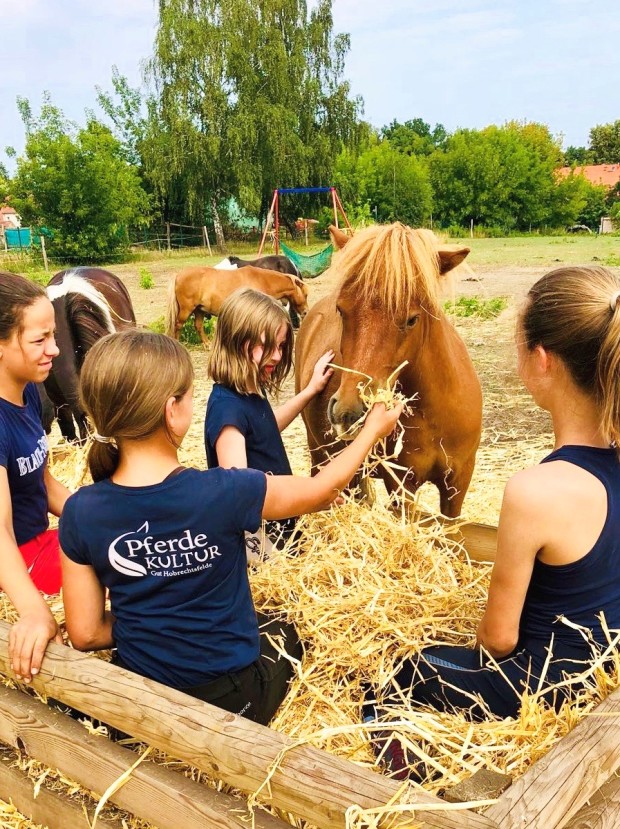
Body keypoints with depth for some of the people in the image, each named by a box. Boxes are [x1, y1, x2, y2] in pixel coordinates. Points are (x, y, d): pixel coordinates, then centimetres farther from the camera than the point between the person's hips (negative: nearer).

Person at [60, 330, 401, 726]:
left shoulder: (80, 513, -17)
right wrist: (374, 429, 9)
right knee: (283, 630, 30)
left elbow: (86, 634, -9)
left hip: (139, 703, 3)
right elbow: (324, 489, -8)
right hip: (231, 703, -3)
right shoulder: (223, 492, -26)